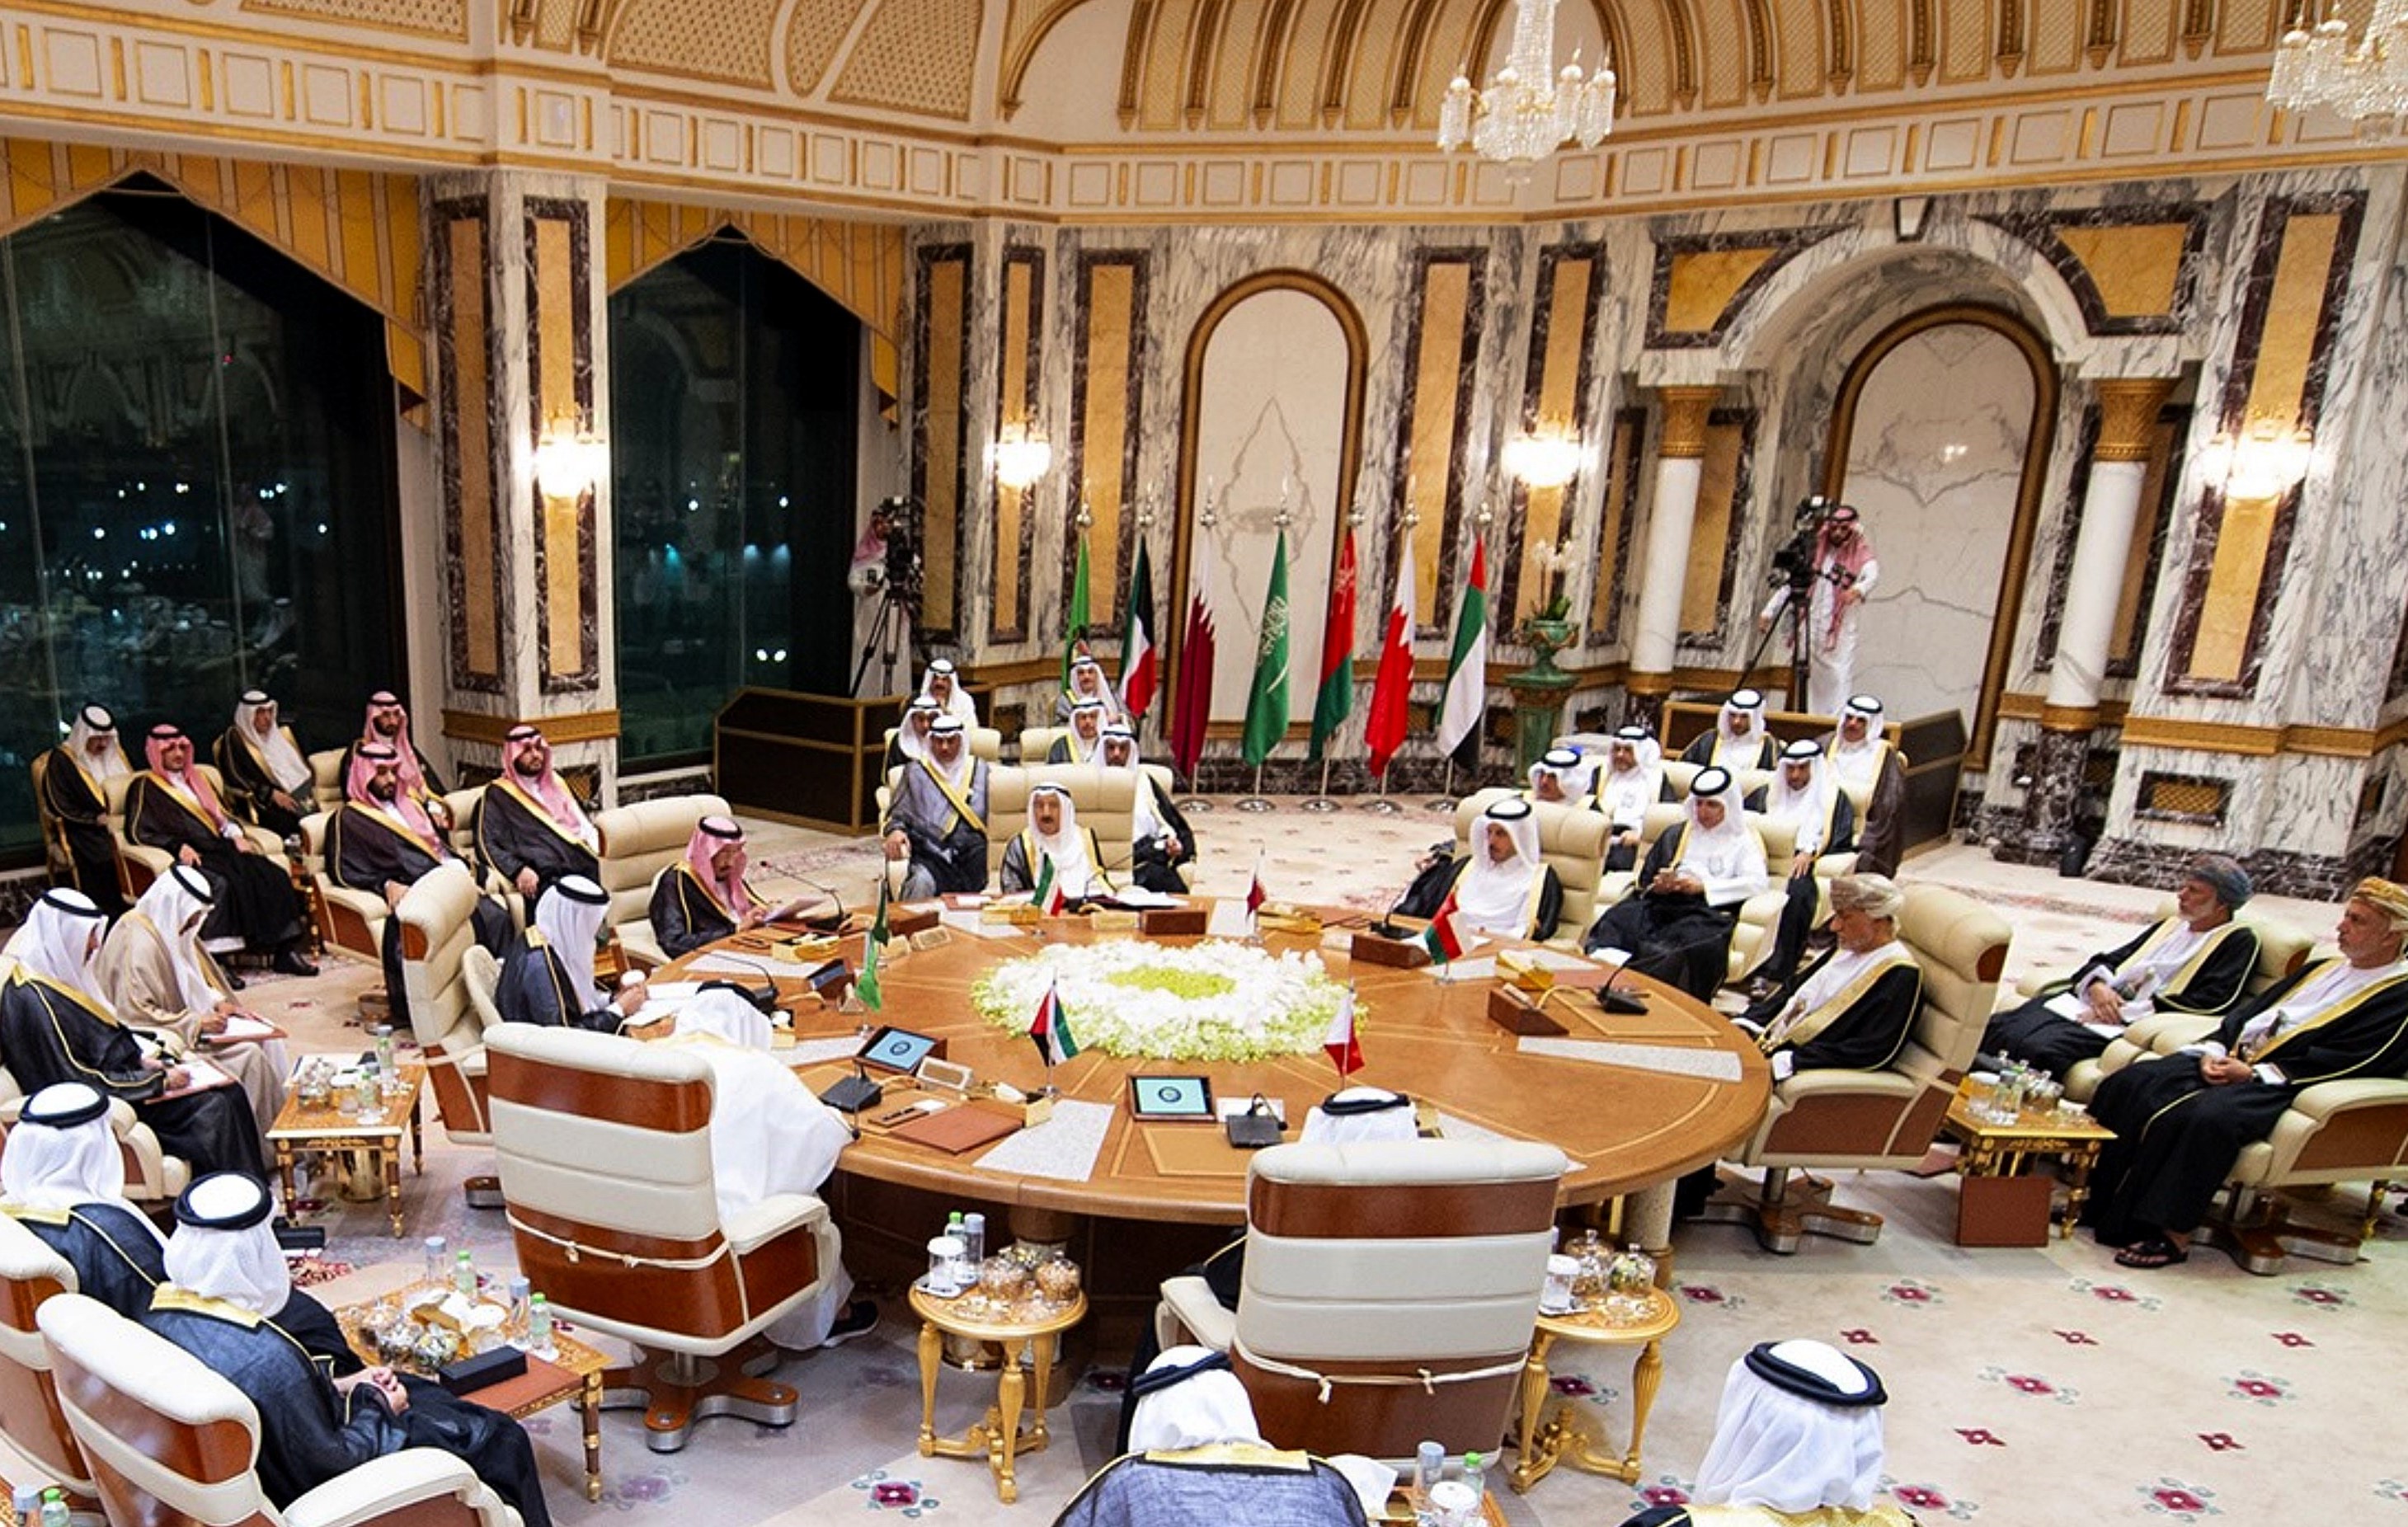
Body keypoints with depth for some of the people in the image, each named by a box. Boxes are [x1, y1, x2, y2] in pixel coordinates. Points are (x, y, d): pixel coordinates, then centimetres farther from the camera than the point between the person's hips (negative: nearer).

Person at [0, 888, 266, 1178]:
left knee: (229, 1093, -3)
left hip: (121, 1077, 9)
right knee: (213, 1110, -17)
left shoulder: (61, 976, 8)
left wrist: (141, 1059, 4)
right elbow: (80, 1082, -23)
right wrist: (159, 1080, -17)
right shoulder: (34, 999, -23)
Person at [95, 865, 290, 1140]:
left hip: (183, 1021, 10)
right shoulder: (139, 941, -23)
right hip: (161, 1044, -10)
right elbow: (135, 1013, -26)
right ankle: (266, 1149, -9)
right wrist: (196, 1024, -25)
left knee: (266, 1038, -1)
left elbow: (195, 980, 21)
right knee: (247, 1055, -20)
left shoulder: (172, 928, 7)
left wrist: (217, 1001, 1)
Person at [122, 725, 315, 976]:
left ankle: (285, 950, -25)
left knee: (273, 876, -20)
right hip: (189, 856, -6)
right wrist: (178, 846, -16)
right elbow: (139, 831, -1)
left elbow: (221, 815, 27)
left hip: (218, 847, 6)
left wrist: (236, 835, 5)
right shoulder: (145, 786, 10)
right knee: (223, 883, -37)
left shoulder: (197, 779, 29)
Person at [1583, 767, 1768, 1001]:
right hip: (1662, 903, 4)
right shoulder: (1677, 834, 29)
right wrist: (1658, 885, 2)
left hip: (1709, 910, -4)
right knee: (1617, 921, -29)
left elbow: (1757, 882, -1)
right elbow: (1645, 876, 27)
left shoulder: (1742, 841, 17)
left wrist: (1704, 886, -9)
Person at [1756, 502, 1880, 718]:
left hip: (1841, 630, -3)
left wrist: (1858, 589, -43)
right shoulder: (1815, 552, 10)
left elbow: (1873, 574, -20)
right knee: (1811, 680, 4)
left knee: (1839, 679, -9)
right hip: (1812, 626, 3)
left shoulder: (1860, 555, 0)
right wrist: (1769, 611, 3)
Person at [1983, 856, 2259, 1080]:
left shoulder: (2237, 941, 5)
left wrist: (2128, 1011, -13)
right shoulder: (2171, 925, 26)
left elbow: (2210, 1004, -9)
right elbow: (2106, 960, 24)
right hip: (2090, 1002, 7)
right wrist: (2098, 985, -1)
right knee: (1997, 1029, -19)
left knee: (2037, 1050, -33)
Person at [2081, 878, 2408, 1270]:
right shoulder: (2322, 968, 24)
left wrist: (2254, 1073, -16)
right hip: (2230, 1059, 7)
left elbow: (2345, 1061, -12)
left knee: (2210, 1116, -37)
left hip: (2280, 1084, -7)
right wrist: (2214, 1050, 1)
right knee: (2131, 1083, -15)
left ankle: (2172, 1233, -26)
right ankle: (2098, 1198, -10)